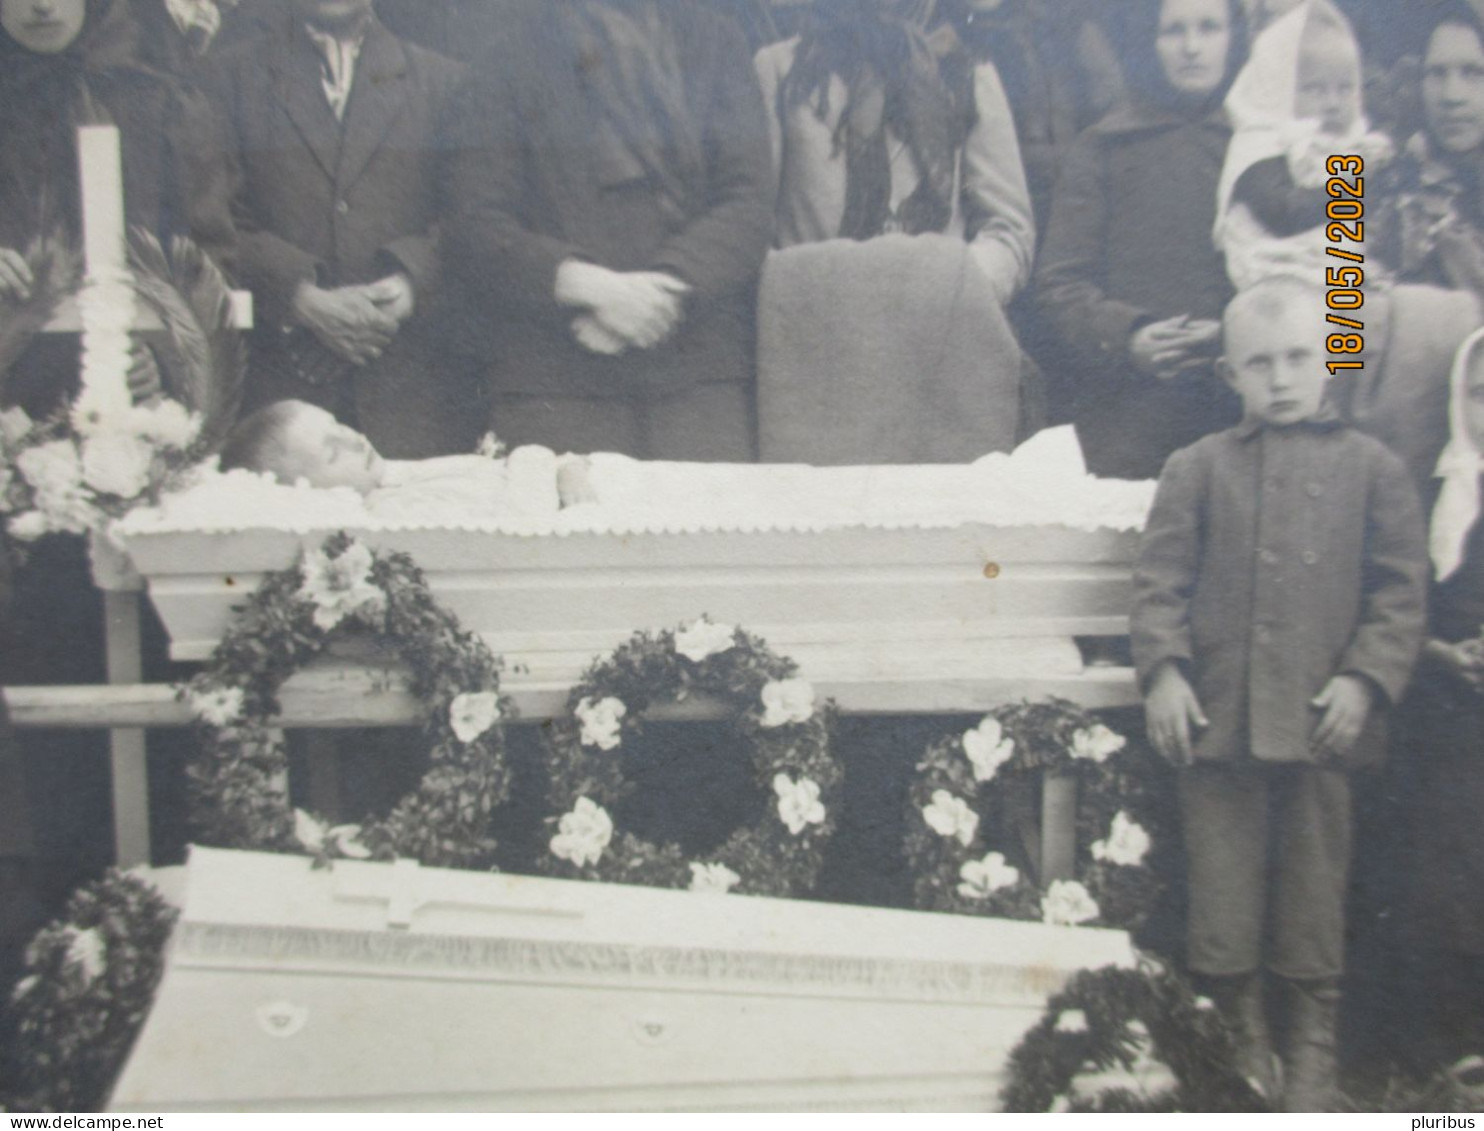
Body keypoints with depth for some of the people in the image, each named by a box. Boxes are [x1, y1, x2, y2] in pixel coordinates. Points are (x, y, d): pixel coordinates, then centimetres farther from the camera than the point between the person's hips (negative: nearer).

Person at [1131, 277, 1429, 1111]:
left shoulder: (1372, 468, 6)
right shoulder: (1198, 468, 6)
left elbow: (1402, 591, 4)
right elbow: (1160, 579, 2)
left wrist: (1364, 679, -7)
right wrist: (1164, 670, -9)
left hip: (1320, 720, 0)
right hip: (1216, 718, 0)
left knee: (1314, 891, 9)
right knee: (1224, 887, 7)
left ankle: (1314, 1050, 25)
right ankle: (1242, 1040, 24)